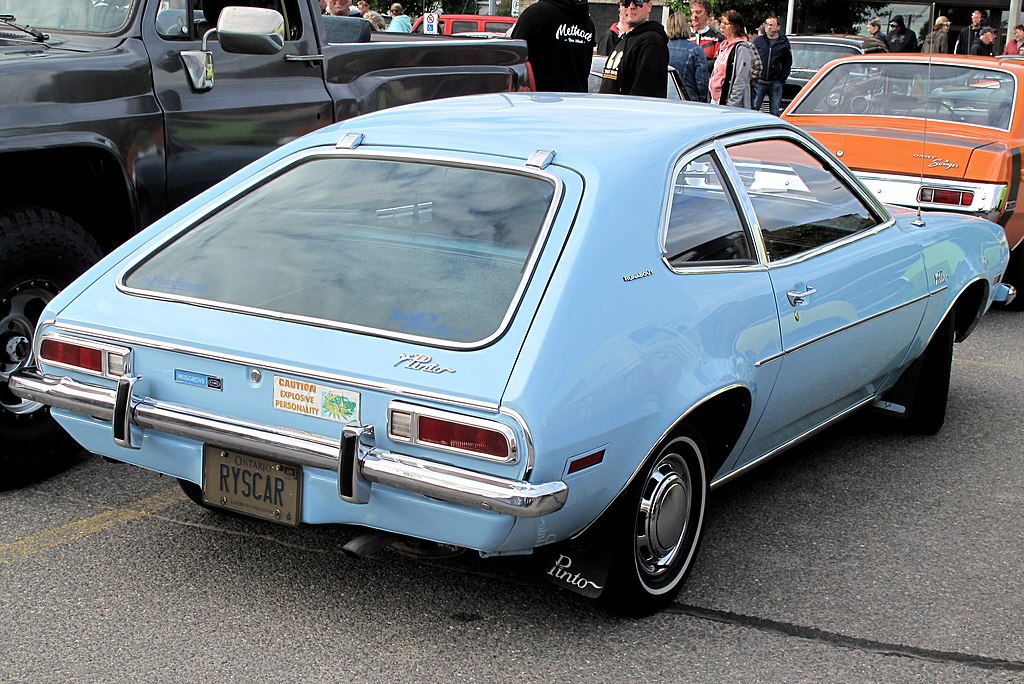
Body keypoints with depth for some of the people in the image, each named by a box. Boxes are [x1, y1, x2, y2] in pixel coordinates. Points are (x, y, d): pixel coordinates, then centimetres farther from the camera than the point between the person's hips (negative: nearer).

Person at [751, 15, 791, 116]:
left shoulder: (784, 42, 6)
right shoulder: (758, 40, 7)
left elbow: (788, 63, 9)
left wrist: (782, 79, -1)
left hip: (775, 83, 0)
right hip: (759, 81, 0)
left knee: (775, 112, 2)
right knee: (753, 108, -3)